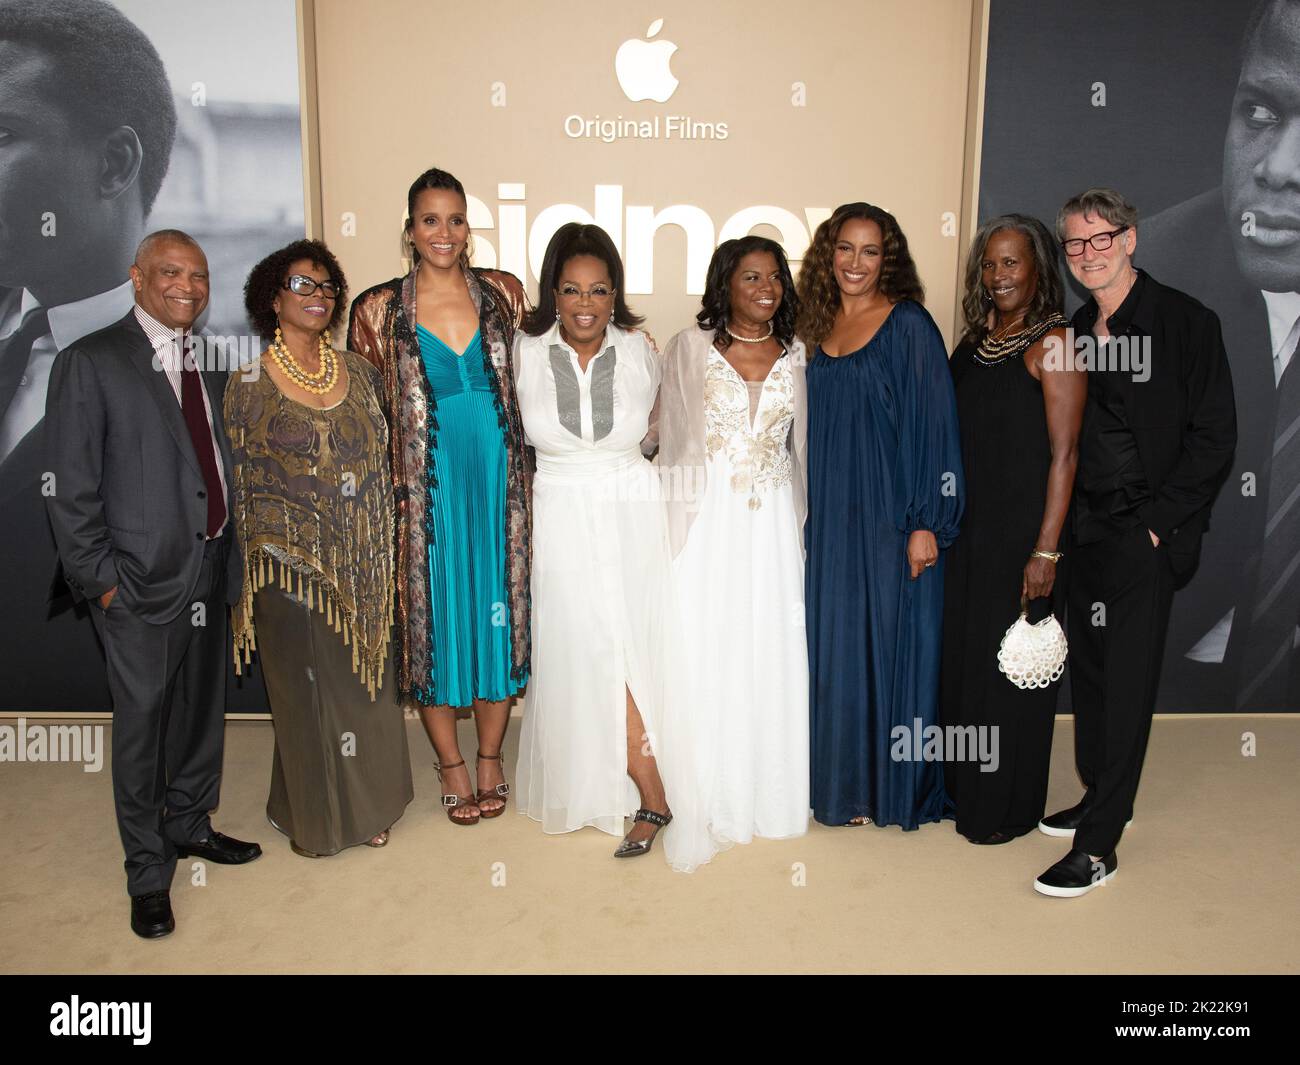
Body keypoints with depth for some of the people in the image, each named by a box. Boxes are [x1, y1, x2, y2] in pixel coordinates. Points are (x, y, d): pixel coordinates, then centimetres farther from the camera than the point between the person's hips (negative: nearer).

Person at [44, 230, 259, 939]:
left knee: (201, 708, 18)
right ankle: (149, 874, 21)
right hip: (141, 585, -6)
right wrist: (101, 579, -12)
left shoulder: (207, 367, 11)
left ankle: (190, 825, 39)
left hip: (209, 574, 6)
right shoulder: (89, 363, -8)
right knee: (142, 723, 5)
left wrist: (230, 560, 9)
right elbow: (70, 488, -10)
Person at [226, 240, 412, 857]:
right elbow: (239, 486, -2)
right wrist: (248, 569, -3)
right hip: (290, 566, -3)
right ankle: (312, 816, 29)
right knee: (305, 689, 8)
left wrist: (383, 548, 8)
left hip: (359, 563, 4)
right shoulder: (249, 386, -5)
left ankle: (365, 805, 32)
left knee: (365, 683, 12)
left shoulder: (357, 371, 6)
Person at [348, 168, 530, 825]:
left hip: (498, 484, 2)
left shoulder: (503, 294, 5)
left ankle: (490, 757, 28)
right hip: (423, 491, -1)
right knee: (433, 619, 6)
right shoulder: (379, 309, 0)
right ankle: (452, 766, 25)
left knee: (498, 613, 9)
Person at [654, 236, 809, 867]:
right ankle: (709, 797, 14)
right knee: (706, 652, 0)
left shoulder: (794, 355, 9)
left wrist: (799, 522, 12)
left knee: (771, 650, 6)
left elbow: (799, 445, 15)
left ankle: (769, 791, 22)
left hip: (773, 523, 3)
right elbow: (671, 439, 3)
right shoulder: (691, 348, 1)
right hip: (708, 518, -2)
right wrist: (676, 524, 0)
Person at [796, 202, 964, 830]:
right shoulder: (820, 325, 10)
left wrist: (926, 523, -15)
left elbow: (934, 427, -10)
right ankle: (843, 781, 25)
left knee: (889, 644, 3)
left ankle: (892, 787, 19)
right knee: (835, 644, 10)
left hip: (890, 517, -5)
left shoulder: (909, 325, -6)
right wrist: (805, 515, 11)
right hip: (831, 519, 5)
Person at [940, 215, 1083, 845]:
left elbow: (1064, 454, -14)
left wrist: (1046, 551, -18)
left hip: (1022, 531, -7)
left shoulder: (1053, 344, -11)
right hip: (966, 527, 7)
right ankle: (962, 786, 33)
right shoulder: (974, 340, 10)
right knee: (961, 655, 15)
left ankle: (1008, 807, 23)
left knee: (1009, 665, 5)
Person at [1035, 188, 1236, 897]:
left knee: (1126, 681, -3)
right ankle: (1102, 800, 30)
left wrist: (1157, 520, -14)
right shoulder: (1073, 333, 12)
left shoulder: (1186, 322, -6)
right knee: (1088, 670, 13)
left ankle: (1098, 846, 2)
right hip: (1085, 530, 6)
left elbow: (1213, 439, -9)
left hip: (1145, 534, -6)